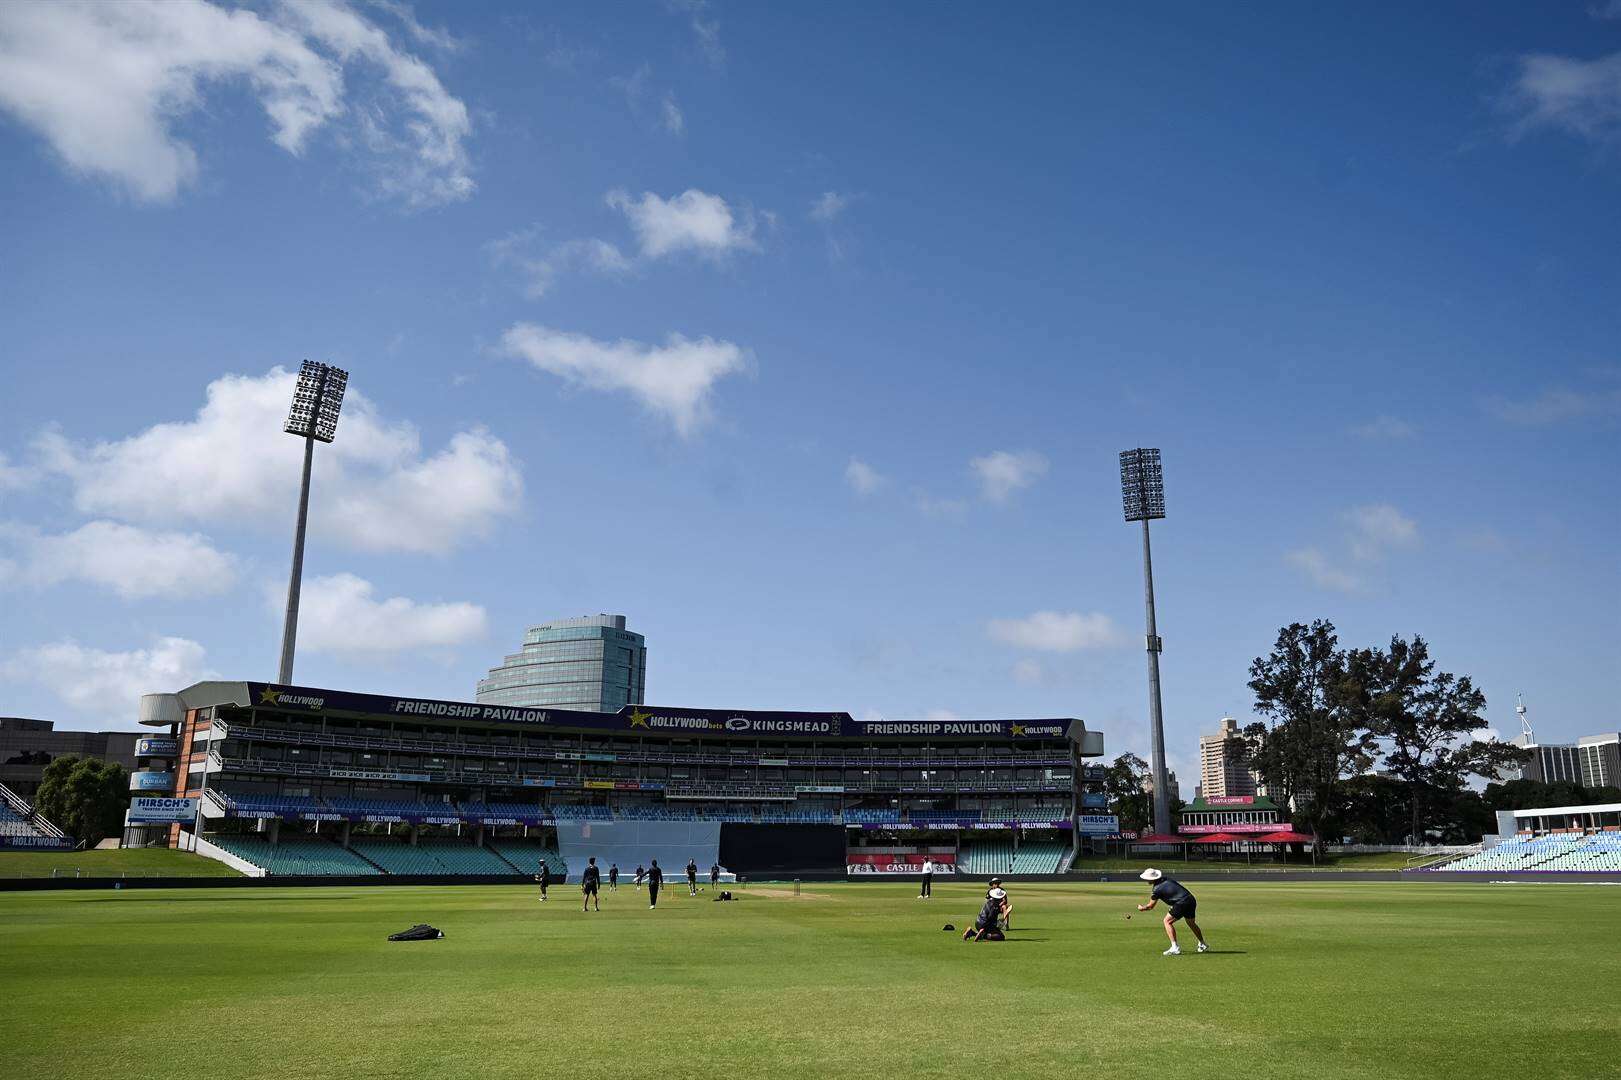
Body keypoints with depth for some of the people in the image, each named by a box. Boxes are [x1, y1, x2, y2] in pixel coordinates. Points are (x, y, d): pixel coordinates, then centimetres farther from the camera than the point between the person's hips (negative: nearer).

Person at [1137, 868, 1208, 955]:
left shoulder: (1157, 889, -6)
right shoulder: (1166, 879, 12)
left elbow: (1150, 906, 6)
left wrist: (1142, 908, 25)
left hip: (1182, 903, -8)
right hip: (1191, 899, 8)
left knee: (1167, 921, 0)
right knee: (1191, 923, 28)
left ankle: (1175, 948, -9)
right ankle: (1203, 946, 41)